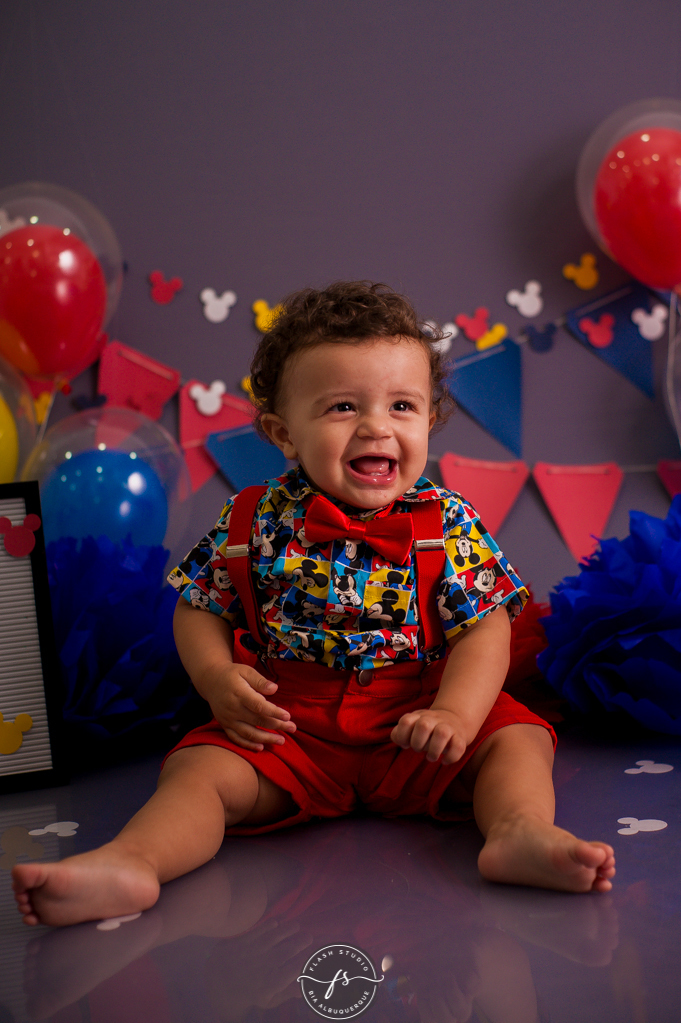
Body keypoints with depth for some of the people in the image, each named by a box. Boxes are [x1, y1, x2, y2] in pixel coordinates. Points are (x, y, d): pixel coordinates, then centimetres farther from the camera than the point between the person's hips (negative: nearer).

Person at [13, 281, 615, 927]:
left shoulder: (448, 523, -5)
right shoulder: (255, 522, -3)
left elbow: (484, 628, -8)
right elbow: (198, 610, 6)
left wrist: (455, 715, -25)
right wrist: (217, 678, -15)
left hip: (414, 733, 0)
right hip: (287, 728, 0)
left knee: (518, 739, -18)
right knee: (197, 768, -19)